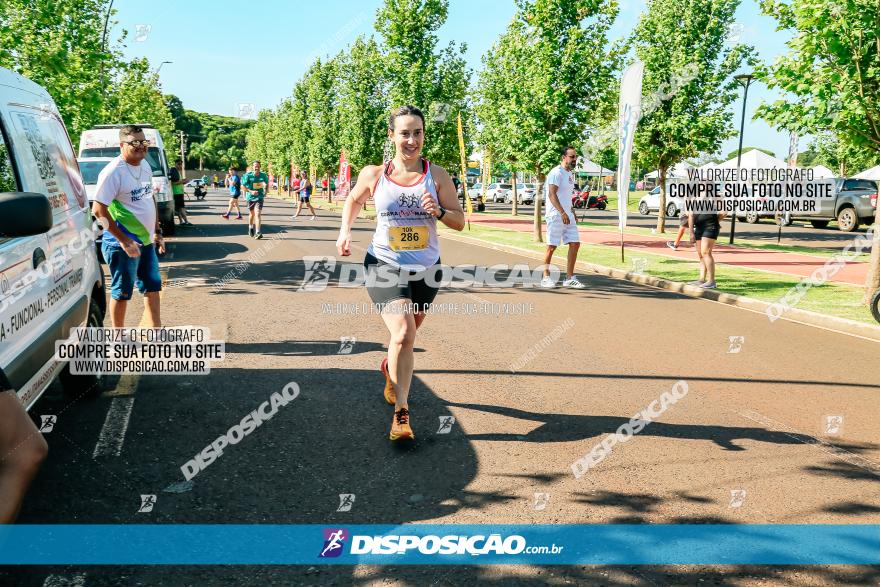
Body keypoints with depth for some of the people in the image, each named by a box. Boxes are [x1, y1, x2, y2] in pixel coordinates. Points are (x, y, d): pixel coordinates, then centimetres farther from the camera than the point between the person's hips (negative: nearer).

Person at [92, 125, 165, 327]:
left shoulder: (145, 166, 7)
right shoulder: (113, 172, -17)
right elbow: (98, 209, -20)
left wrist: (157, 231, 13)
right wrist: (124, 240, -22)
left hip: (147, 242, 8)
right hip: (123, 244, -8)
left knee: (152, 288, 14)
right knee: (122, 293, 4)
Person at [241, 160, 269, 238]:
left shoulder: (263, 175, -5)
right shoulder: (248, 175, -11)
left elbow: (267, 183, 15)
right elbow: (243, 186, -7)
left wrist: (265, 190, 1)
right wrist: (251, 191, -20)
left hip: (259, 197, -1)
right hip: (250, 197, 1)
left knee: (258, 214, -17)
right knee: (251, 214, 18)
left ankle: (258, 233, -21)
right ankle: (250, 228, 45)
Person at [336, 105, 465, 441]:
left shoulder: (436, 175, -5)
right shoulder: (374, 174, -5)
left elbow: (459, 222, -2)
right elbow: (353, 200, 16)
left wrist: (439, 211, -21)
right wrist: (345, 231, 1)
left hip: (426, 269, 3)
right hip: (384, 265, -2)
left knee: (405, 334, 20)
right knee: (403, 333, -21)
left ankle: (390, 368, 56)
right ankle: (401, 413, -9)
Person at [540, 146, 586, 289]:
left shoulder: (570, 174, 17)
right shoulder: (556, 173, -11)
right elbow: (552, 194, -21)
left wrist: (570, 213, 19)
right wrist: (562, 213, -27)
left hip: (567, 214, 9)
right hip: (555, 214, -9)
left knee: (575, 244, 3)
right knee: (552, 246, -2)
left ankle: (570, 278, 7)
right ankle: (546, 277, 9)